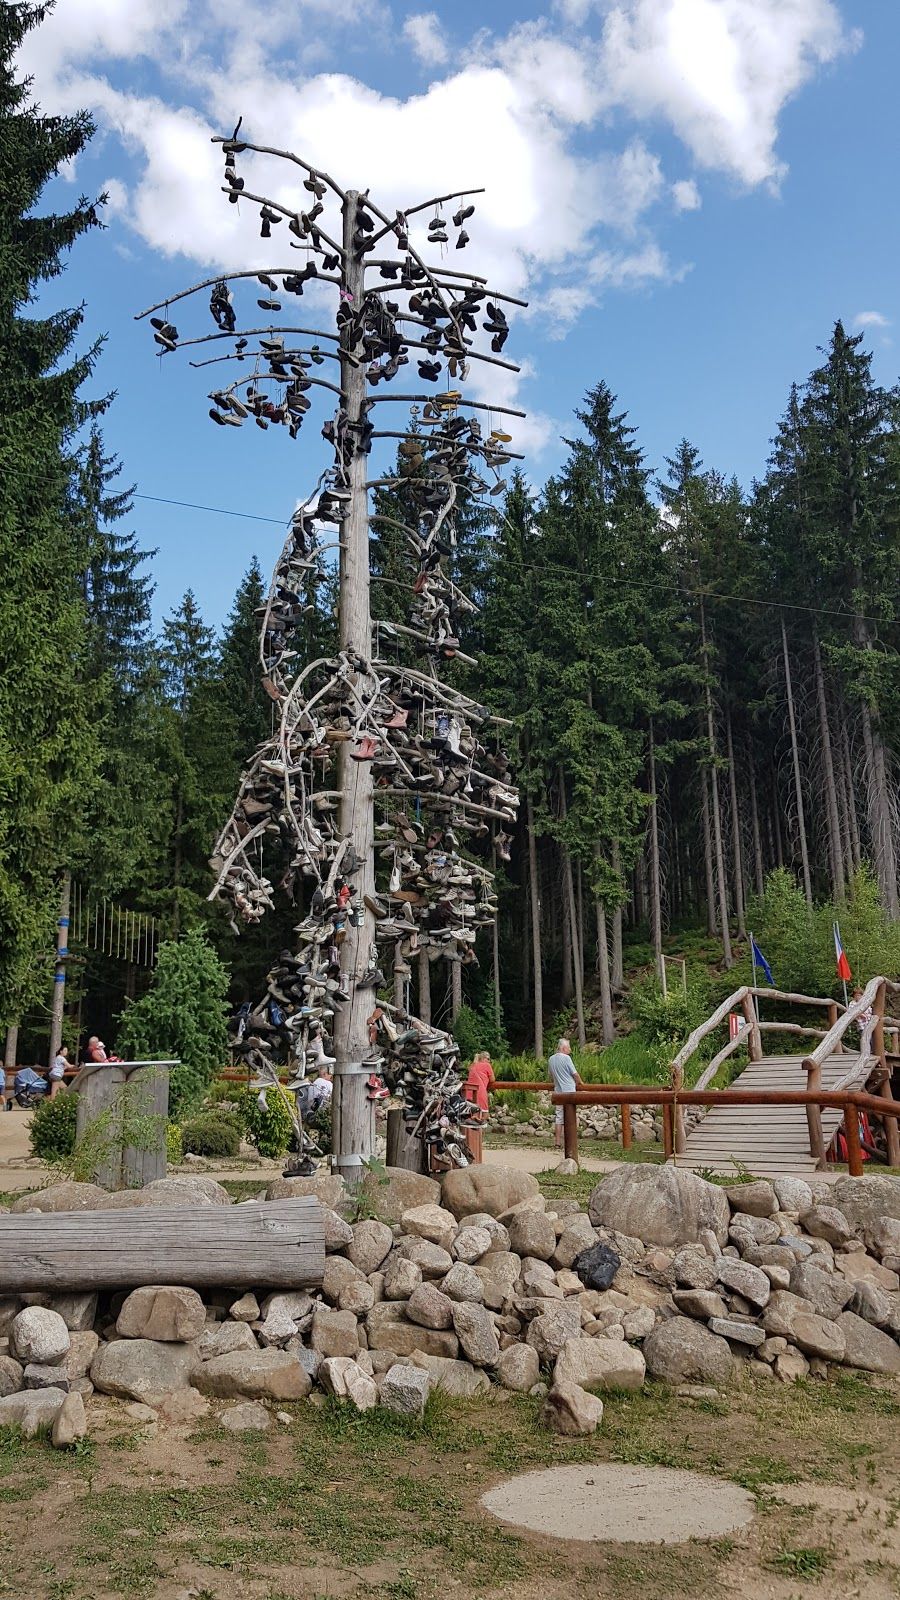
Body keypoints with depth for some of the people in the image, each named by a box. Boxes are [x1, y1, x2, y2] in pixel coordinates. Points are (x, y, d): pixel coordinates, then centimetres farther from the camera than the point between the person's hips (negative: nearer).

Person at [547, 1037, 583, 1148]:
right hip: (569, 1090, -6)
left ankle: (558, 1141, 8)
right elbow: (574, 1073, -5)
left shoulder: (551, 1059, 8)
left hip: (558, 1091, 6)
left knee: (559, 1116, 8)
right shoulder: (566, 1058, -12)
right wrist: (579, 1083, 12)